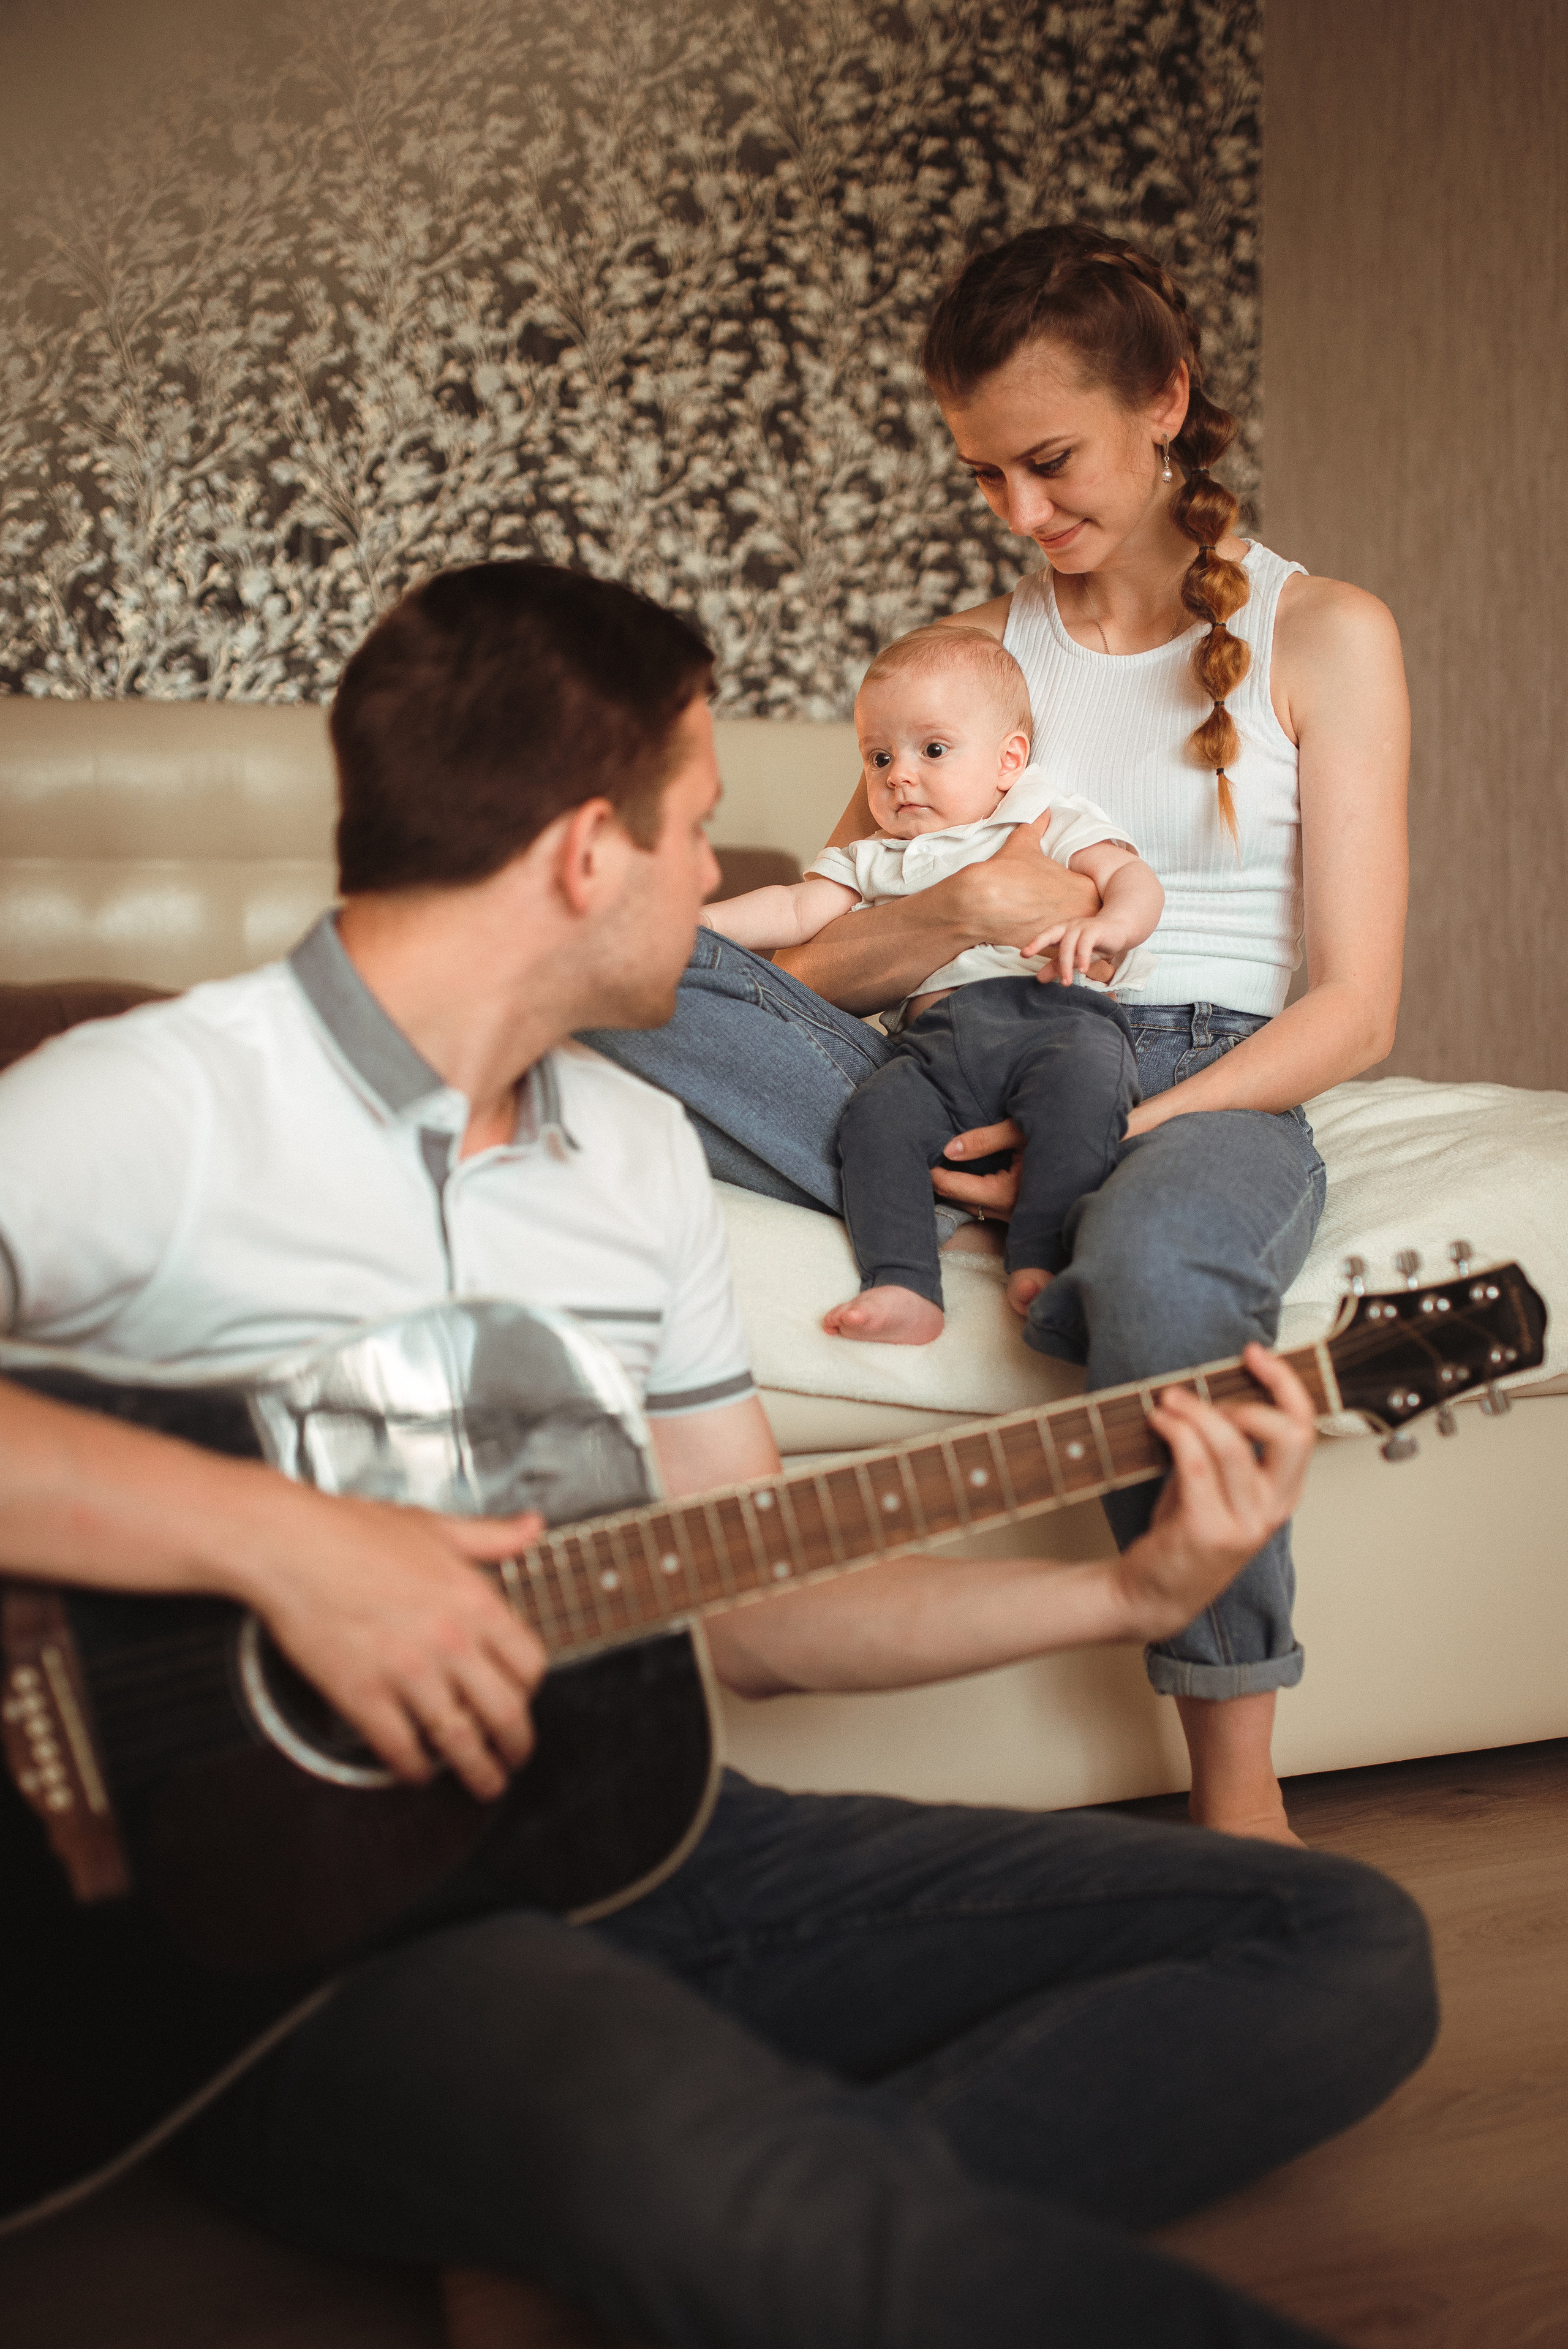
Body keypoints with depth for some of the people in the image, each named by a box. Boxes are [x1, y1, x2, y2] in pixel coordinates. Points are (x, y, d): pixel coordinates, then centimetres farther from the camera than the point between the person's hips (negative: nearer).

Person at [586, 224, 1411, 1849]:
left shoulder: (1323, 636, 5)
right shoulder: (981, 650, 17)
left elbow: (1351, 1012, -3)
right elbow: (810, 964, 14)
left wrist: (1113, 1142, -17)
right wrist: (952, 915, -9)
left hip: (1208, 1096, -3)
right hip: (977, 1088, 3)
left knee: (1161, 1262, -41)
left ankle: (1238, 1801, -26)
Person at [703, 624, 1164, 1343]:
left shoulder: (1048, 825, 19)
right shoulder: (872, 861, 32)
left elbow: (1136, 881, 7)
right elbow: (798, 909, 22)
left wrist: (1106, 926, -17)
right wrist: (702, 920, 5)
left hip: (1052, 1015, -3)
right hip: (934, 1035, 3)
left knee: (1084, 1069, -36)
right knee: (877, 1113, -27)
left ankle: (1038, 1259, -37)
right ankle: (904, 1290, -36)